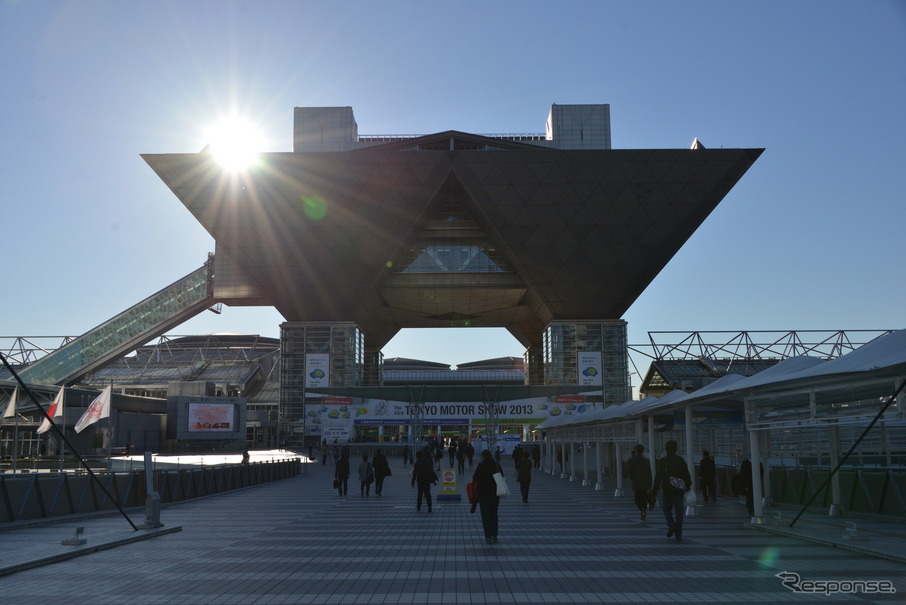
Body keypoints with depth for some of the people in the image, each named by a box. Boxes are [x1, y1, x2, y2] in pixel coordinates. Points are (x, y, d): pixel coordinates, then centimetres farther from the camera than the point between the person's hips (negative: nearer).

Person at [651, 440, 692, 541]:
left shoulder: (662, 462, -5)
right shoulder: (681, 460, 1)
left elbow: (658, 477, -7)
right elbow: (687, 475, 3)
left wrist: (655, 490, -2)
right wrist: (688, 487, 11)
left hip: (667, 491, -1)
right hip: (679, 491, 2)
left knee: (667, 509, 16)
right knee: (679, 512, 6)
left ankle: (671, 525, -8)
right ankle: (678, 535, 4)